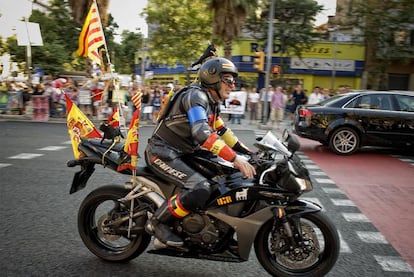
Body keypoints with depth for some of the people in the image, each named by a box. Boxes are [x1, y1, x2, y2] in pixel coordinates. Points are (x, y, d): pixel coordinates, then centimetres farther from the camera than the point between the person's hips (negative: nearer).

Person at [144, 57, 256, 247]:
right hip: (162, 153, -10)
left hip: (183, 154, 10)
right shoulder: (196, 96, -18)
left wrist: (248, 153, 11)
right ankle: (157, 223, -11)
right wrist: (235, 158, -39)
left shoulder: (212, 103, 13)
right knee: (200, 188, -28)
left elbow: (222, 131, 21)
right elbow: (201, 132, -33)